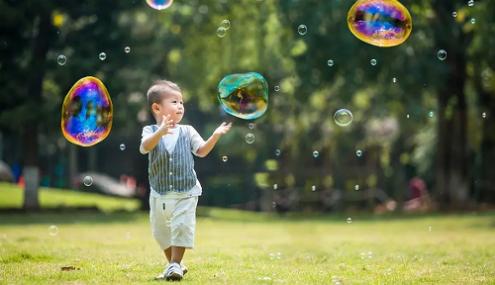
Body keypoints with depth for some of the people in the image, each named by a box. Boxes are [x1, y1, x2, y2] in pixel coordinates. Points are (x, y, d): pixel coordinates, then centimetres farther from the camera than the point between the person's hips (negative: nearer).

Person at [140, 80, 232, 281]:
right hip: (160, 194, 1)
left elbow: (202, 151, 2)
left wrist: (215, 135, -13)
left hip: (185, 193, -1)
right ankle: (174, 263, 29)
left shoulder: (187, 132, 2)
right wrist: (160, 133, -41)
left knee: (182, 227, -13)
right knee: (161, 232, 12)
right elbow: (144, 148, -24)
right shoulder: (151, 131, -4)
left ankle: (175, 265, -4)